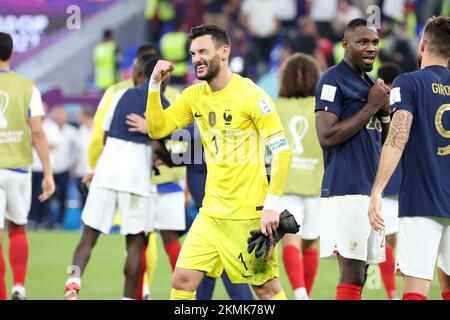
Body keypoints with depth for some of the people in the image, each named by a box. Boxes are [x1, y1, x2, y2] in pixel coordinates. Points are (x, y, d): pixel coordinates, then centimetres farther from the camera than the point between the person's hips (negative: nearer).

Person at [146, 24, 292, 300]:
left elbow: (282, 151, -13)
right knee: (182, 280, -2)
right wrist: (155, 84, -6)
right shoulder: (194, 96, 7)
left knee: (267, 288, 0)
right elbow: (157, 129, 6)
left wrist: (272, 205, -18)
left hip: (249, 214, -6)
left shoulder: (251, 95, -12)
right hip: (211, 212, 6)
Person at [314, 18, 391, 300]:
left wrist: (385, 111, 3)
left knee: (360, 273, 8)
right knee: (352, 273, -11)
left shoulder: (371, 84, 18)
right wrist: (371, 106, -13)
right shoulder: (333, 81, -7)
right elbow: (327, 137, -18)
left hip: (372, 190, 8)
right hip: (346, 190, -8)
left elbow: (385, 142, 22)